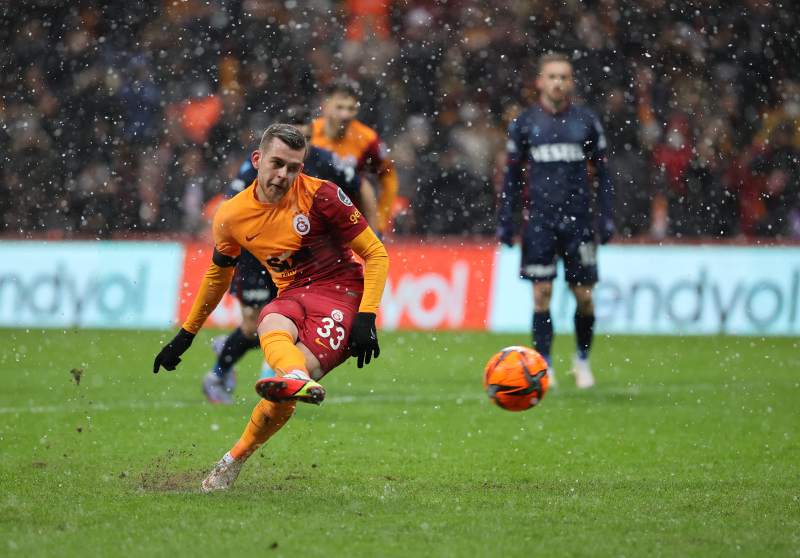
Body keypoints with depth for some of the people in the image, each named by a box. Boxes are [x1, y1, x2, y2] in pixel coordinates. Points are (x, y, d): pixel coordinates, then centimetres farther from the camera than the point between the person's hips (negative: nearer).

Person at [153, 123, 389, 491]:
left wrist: (366, 318, -14)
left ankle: (235, 459, -27)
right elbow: (217, 277, 24)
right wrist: (184, 337, 29)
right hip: (291, 297, 3)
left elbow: (376, 254, -2)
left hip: (341, 292, -3)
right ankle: (301, 382, -61)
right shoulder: (232, 216, 5)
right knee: (271, 328, -36)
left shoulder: (320, 196, -7)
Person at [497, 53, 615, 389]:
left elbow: (602, 172, 10)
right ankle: (543, 366, 0)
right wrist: (505, 221, 4)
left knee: (583, 295, 1)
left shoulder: (586, 121, 5)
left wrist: (606, 216, 2)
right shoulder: (524, 124, 5)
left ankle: (583, 360, 21)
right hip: (540, 219, 0)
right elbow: (511, 175, 10)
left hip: (578, 219, 0)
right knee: (542, 292, -5)